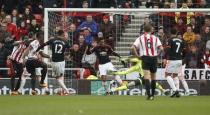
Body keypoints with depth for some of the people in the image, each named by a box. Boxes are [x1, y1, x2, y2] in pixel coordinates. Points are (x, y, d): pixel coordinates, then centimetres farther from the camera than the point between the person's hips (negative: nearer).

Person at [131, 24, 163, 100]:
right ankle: (152, 95, 24)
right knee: (153, 77, 16)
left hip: (145, 58, -2)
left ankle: (148, 94, -24)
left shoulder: (140, 38, 5)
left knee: (147, 77, -8)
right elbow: (161, 48, -6)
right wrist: (157, 54, 8)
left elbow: (133, 47, -7)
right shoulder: (155, 38, 7)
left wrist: (137, 55, 1)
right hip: (154, 58, 2)